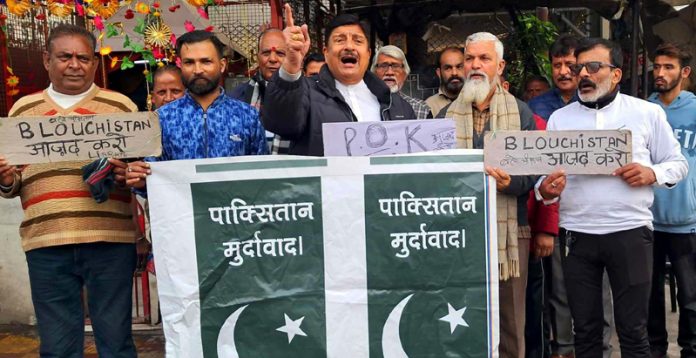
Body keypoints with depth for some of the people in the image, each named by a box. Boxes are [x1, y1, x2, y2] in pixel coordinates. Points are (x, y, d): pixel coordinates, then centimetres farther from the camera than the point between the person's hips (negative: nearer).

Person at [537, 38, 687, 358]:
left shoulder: (647, 113, 5)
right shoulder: (559, 118, 9)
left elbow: (678, 162, 9)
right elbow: (544, 175, 7)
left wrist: (653, 173, -11)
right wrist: (545, 191, -15)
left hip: (630, 231, -1)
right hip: (577, 235, 2)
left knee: (633, 331, 5)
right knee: (585, 330, 11)